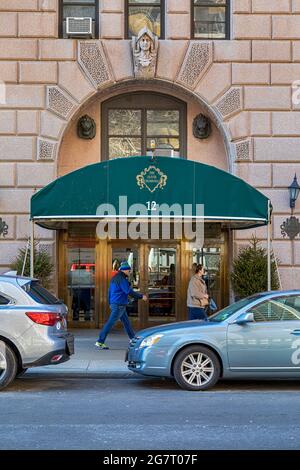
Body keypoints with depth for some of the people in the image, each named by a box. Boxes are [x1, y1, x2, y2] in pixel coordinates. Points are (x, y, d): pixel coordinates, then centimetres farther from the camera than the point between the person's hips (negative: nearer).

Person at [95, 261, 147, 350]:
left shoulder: (114, 278, 15)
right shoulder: (122, 279, -15)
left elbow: (110, 291, 20)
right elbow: (129, 291, -19)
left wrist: (110, 303, 26)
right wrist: (141, 296, -13)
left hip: (114, 303, 10)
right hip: (119, 305, -10)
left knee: (126, 322, 17)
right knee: (110, 323, -8)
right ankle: (100, 342, -8)